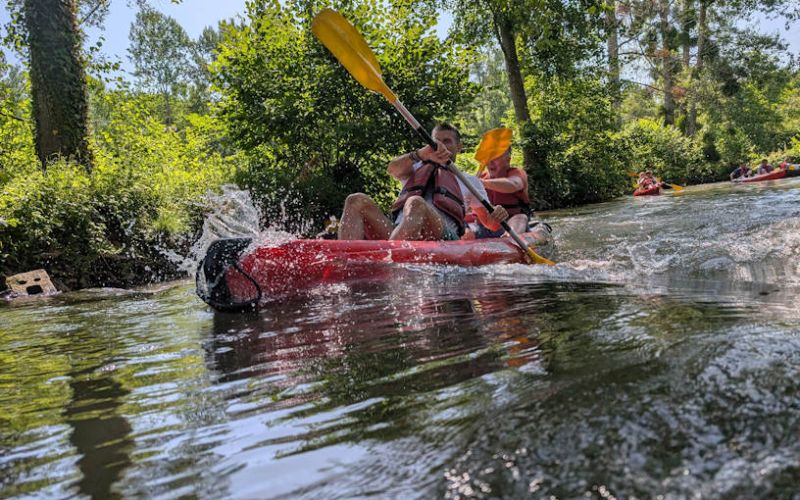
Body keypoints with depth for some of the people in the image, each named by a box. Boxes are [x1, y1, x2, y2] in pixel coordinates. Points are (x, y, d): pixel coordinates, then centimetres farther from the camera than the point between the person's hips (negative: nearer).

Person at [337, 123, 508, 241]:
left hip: (443, 238, -2)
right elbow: (393, 169, 9)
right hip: (397, 234, 3)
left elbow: (489, 222, 25)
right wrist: (422, 154, -11)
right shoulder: (416, 168, 35)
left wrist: (497, 217, -1)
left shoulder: (468, 181, 33)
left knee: (416, 203, -35)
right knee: (356, 201, -19)